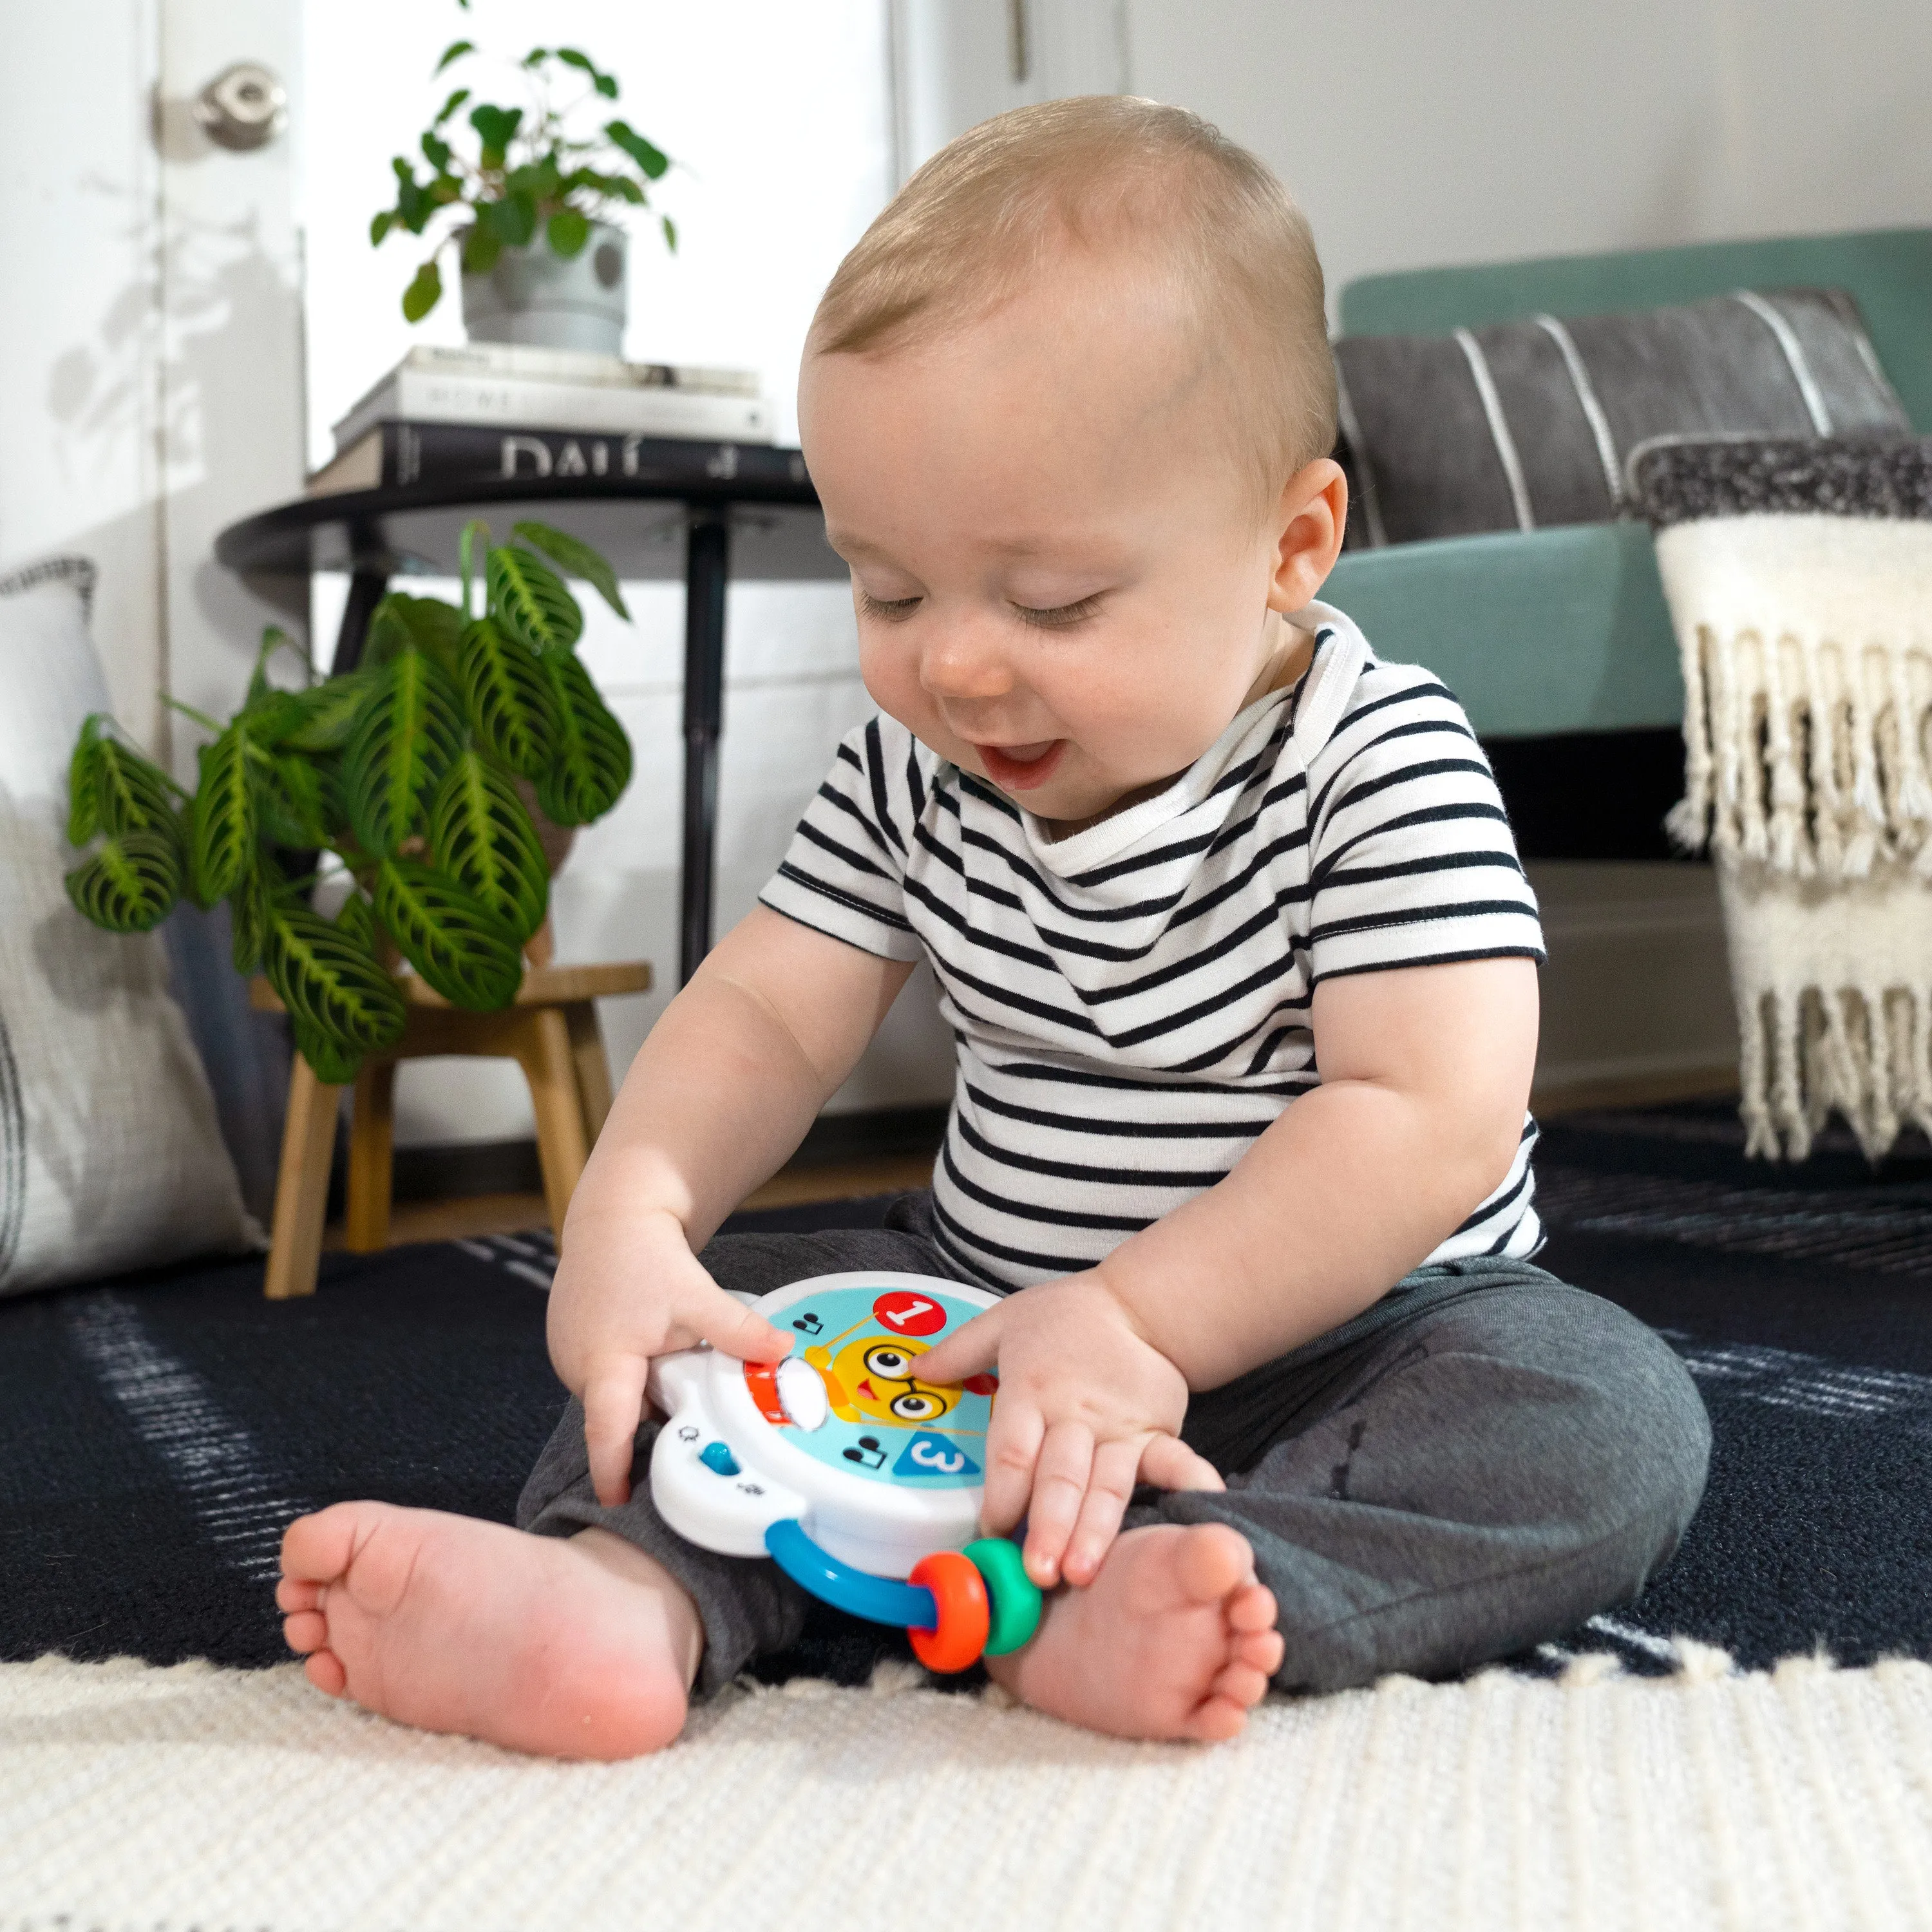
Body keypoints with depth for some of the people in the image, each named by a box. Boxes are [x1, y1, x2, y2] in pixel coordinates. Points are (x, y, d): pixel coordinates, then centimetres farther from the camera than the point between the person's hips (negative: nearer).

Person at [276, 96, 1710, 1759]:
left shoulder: (1380, 766, -17)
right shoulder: (914, 771, -1)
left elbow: (1434, 1124, -25)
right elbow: (765, 1015, -3)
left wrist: (1137, 1323, -32)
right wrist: (630, 1215, -22)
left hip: (1339, 1330, -4)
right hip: (980, 1313, 4)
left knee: (1615, 1415, -29)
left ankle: (1118, 1607, -47)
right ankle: (627, 1589, -31)